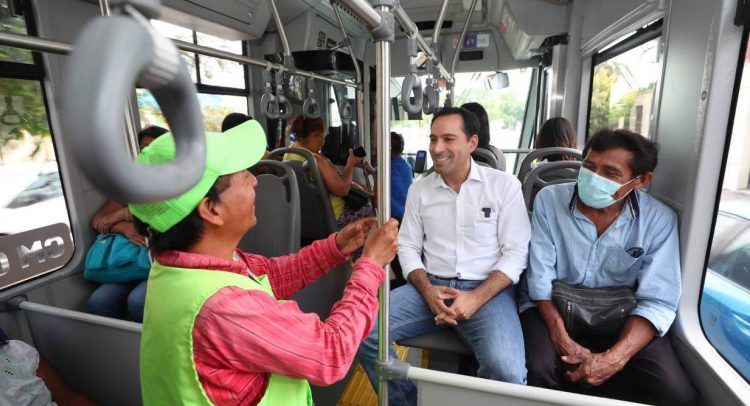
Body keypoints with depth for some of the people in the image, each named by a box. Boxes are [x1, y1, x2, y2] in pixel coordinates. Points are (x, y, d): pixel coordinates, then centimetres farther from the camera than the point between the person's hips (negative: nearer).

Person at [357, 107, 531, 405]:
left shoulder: (504, 184, 0)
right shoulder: (419, 189, 9)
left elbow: (516, 252, -3)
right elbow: (408, 247, 8)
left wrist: (476, 298, -16)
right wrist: (427, 290, -10)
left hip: (487, 290, -2)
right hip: (430, 286, 3)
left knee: (507, 371, -30)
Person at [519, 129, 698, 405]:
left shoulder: (659, 220, -8)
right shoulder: (549, 199, -11)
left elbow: (657, 301, -13)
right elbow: (540, 276, -13)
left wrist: (613, 358, -27)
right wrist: (560, 337, -24)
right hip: (552, 307, -1)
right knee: (538, 371, -28)